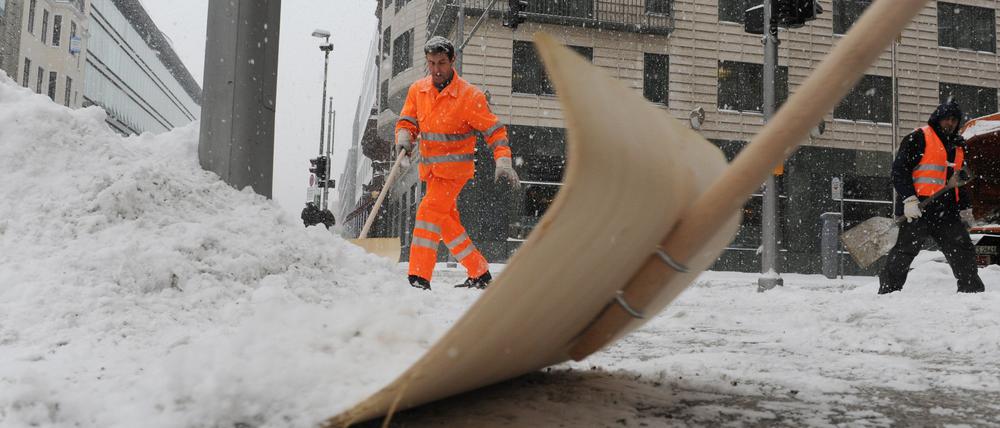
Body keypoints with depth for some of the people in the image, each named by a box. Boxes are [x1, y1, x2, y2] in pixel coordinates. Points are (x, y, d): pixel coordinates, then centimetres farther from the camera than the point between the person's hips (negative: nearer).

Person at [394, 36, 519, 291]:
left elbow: (494, 131, -10)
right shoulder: (417, 90, 2)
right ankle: (480, 274, 23)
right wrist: (404, 137, -17)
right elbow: (407, 121, 6)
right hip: (430, 169, 7)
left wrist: (503, 161, -22)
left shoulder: (470, 96, -13)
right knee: (447, 223, 11)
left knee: (429, 211, -20)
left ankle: (419, 278, -16)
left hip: (455, 167, -7)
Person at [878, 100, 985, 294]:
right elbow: (899, 169, -10)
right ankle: (888, 291, -4)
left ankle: (972, 289, 18)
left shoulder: (958, 146, 23)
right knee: (905, 250, -9)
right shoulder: (918, 138, -2)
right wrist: (909, 199, -18)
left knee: (963, 249, 7)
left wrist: (965, 208, 23)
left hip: (947, 211, 7)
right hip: (917, 208, -7)